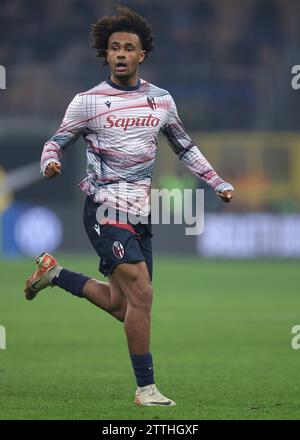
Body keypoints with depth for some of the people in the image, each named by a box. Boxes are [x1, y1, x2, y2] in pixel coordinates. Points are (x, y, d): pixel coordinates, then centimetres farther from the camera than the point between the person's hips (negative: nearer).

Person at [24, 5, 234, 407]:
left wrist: (218, 182, 14)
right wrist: (50, 164, -20)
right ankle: (145, 387, -9)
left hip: (141, 212, 6)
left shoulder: (161, 100, 9)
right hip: (106, 209, -6)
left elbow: (185, 147, 21)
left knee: (120, 305, 8)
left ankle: (54, 273, 30)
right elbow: (56, 142, 3)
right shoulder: (89, 101, -3)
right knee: (140, 292, -17)